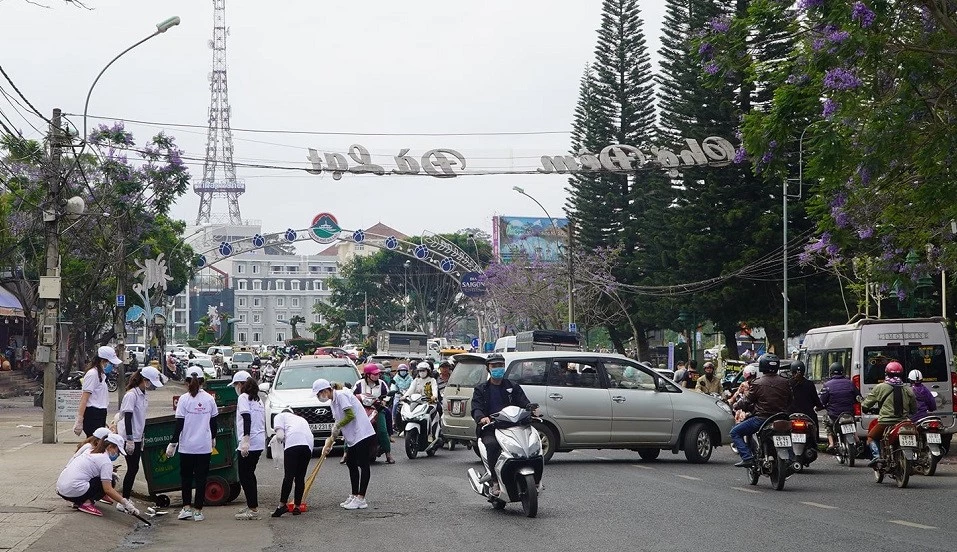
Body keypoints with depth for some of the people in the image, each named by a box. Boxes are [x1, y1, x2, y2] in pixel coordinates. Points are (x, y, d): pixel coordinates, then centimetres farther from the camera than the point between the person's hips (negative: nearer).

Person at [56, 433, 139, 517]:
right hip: (73, 490, -9)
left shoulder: (91, 453, 21)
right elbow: (108, 489, -14)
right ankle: (87, 503, -8)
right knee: (108, 482, 1)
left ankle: (78, 502, 11)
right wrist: (125, 503, -12)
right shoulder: (106, 461, -6)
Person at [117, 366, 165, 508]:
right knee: (132, 469, -7)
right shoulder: (131, 395, -16)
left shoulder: (143, 395, 10)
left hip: (136, 437, 9)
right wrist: (129, 440, -21)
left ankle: (125, 500, 14)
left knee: (134, 469, 9)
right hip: (129, 438, -9)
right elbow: (127, 418, -19)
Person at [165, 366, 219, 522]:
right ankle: (198, 510, 7)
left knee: (186, 476, 14)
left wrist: (173, 443, -2)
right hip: (205, 446, 2)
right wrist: (213, 439, 25)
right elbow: (213, 422, 8)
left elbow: (179, 424, -9)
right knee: (201, 478, 6)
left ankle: (187, 507, 11)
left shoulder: (184, 399, -8)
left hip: (187, 445, -2)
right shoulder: (209, 399, 0)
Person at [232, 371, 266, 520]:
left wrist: (245, 441, -27)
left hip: (249, 443, -9)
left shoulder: (243, 397, -7)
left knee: (245, 476, -4)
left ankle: (253, 510, -6)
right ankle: (251, 506, 26)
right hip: (259, 442, 9)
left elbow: (247, 419, -19)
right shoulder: (257, 399, 18)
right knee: (249, 474, 20)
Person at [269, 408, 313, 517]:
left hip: (293, 442, -5)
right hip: (309, 444, 5)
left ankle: (282, 505, -7)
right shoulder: (301, 419, 39)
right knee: (300, 477, 11)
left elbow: (280, 436, 3)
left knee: (289, 475, -5)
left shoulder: (279, 416, 23)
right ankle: (297, 506, 13)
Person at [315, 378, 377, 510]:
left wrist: (337, 426, -8)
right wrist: (329, 442, 14)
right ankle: (354, 496, 22)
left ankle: (361, 499, -7)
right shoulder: (334, 401, 16)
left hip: (362, 434, -10)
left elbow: (350, 416, -21)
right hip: (353, 438, 10)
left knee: (363, 465, -7)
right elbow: (338, 425, 19)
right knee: (351, 464, 14)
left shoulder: (341, 396, -13)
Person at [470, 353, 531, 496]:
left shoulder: (513, 387, 22)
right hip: (489, 429, -1)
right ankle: (495, 481, -30)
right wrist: (482, 418, -23)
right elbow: (476, 409, 2)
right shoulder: (481, 389, 18)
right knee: (492, 444, -36)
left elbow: (524, 403, 8)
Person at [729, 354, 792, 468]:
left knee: (735, 432, 5)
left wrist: (736, 405, 19)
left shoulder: (757, 383, -9)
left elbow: (747, 402, -1)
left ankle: (747, 457, -11)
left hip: (761, 418, -5)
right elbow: (789, 402, 13)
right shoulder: (785, 383, 4)